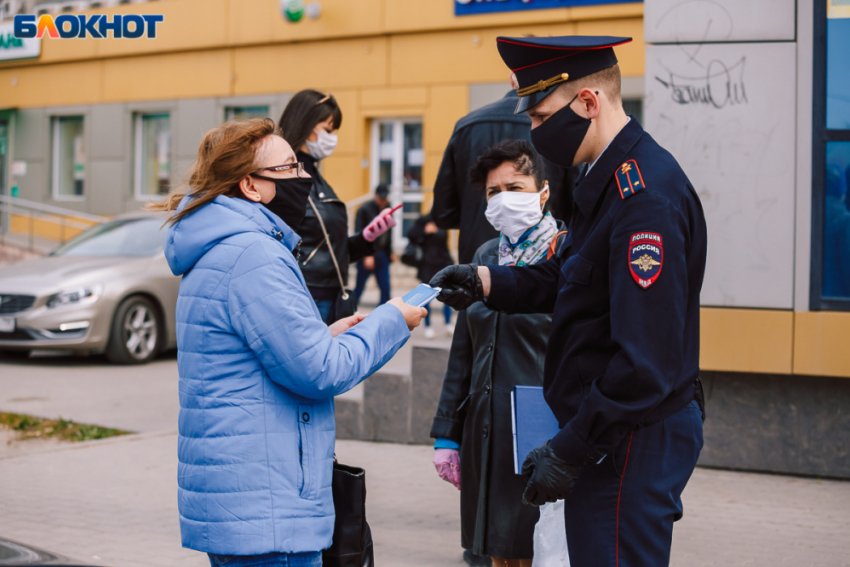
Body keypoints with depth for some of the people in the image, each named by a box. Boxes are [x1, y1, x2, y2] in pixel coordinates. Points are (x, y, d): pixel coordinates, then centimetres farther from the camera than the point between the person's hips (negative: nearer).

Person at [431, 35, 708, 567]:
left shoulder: (646, 196, -23)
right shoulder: (611, 176, 9)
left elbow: (646, 361, -26)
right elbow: (570, 277, 21)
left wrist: (569, 453, -21)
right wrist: (489, 281, 5)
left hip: (632, 442, -10)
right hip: (617, 431, 10)